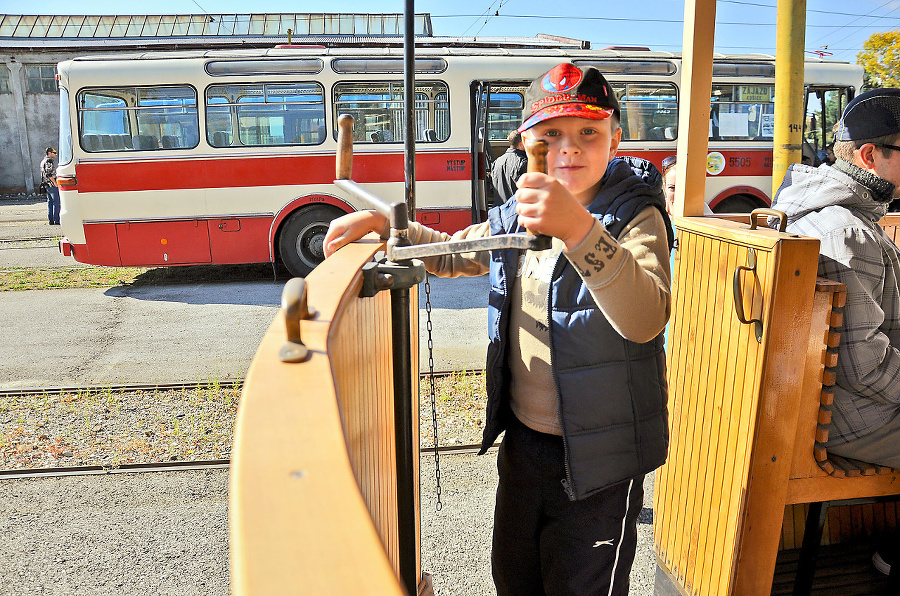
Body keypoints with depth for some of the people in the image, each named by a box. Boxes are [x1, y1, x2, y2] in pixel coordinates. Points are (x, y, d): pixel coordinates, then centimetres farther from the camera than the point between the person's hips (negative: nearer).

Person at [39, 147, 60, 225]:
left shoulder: (43, 161, 20)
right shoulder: (49, 161, -12)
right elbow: (49, 174, -22)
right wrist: (55, 183, -20)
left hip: (46, 186, 10)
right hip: (52, 185, -10)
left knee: (50, 202, 11)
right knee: (56, 202, -8)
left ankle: (51, 220, 12)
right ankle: (56, 220, -11)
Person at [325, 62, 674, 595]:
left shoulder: (636, 218, -17)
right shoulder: (516, 217, 1)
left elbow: (645, 320, -35)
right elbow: (452, 254, 18)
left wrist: (579, 229, -49)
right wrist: (382, 222, 4)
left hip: (597, 456, -5)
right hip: (522, 437, 6)